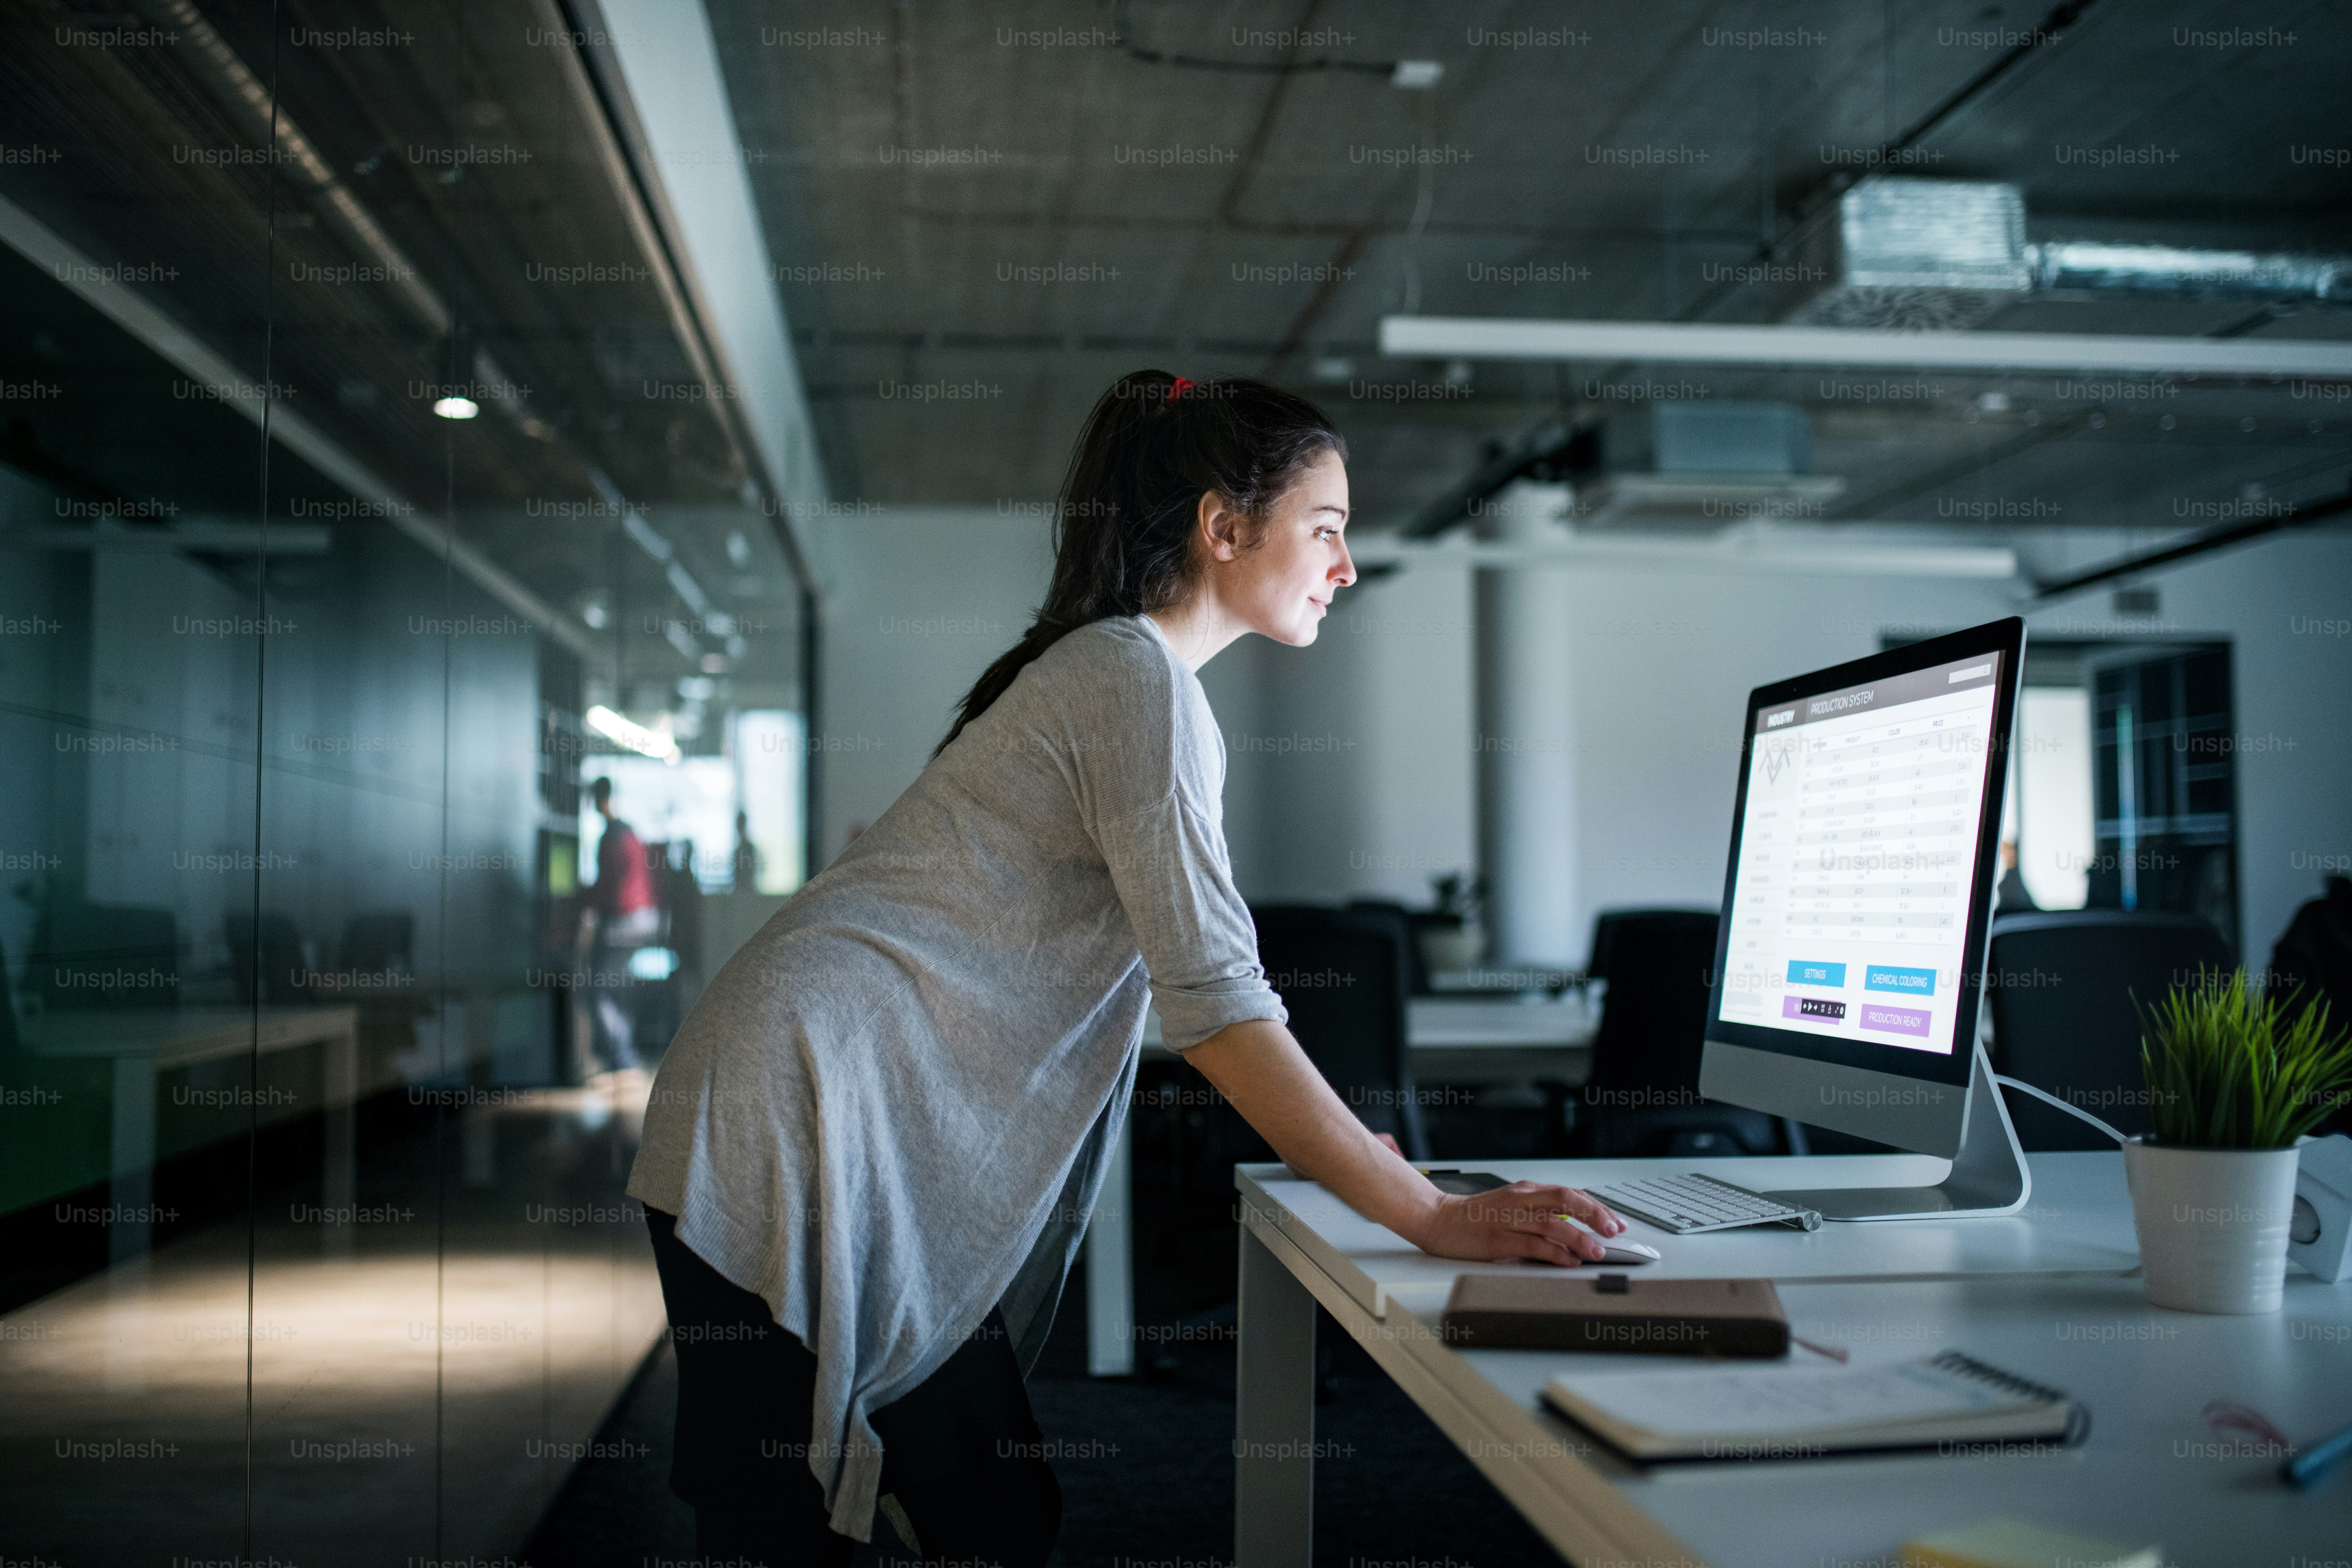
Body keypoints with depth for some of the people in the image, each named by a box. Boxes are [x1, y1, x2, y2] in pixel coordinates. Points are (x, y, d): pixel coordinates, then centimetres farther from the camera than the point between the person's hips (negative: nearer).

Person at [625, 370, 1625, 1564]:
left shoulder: (1110, 670, 19)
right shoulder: (1140, 679, -13)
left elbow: (1179, 983, 23)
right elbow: (1217, 1005, -19)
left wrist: (1338, 1141, 19)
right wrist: (1429, 1218, -19)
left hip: (887, 1150, 10)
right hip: (795, 1135, -10)